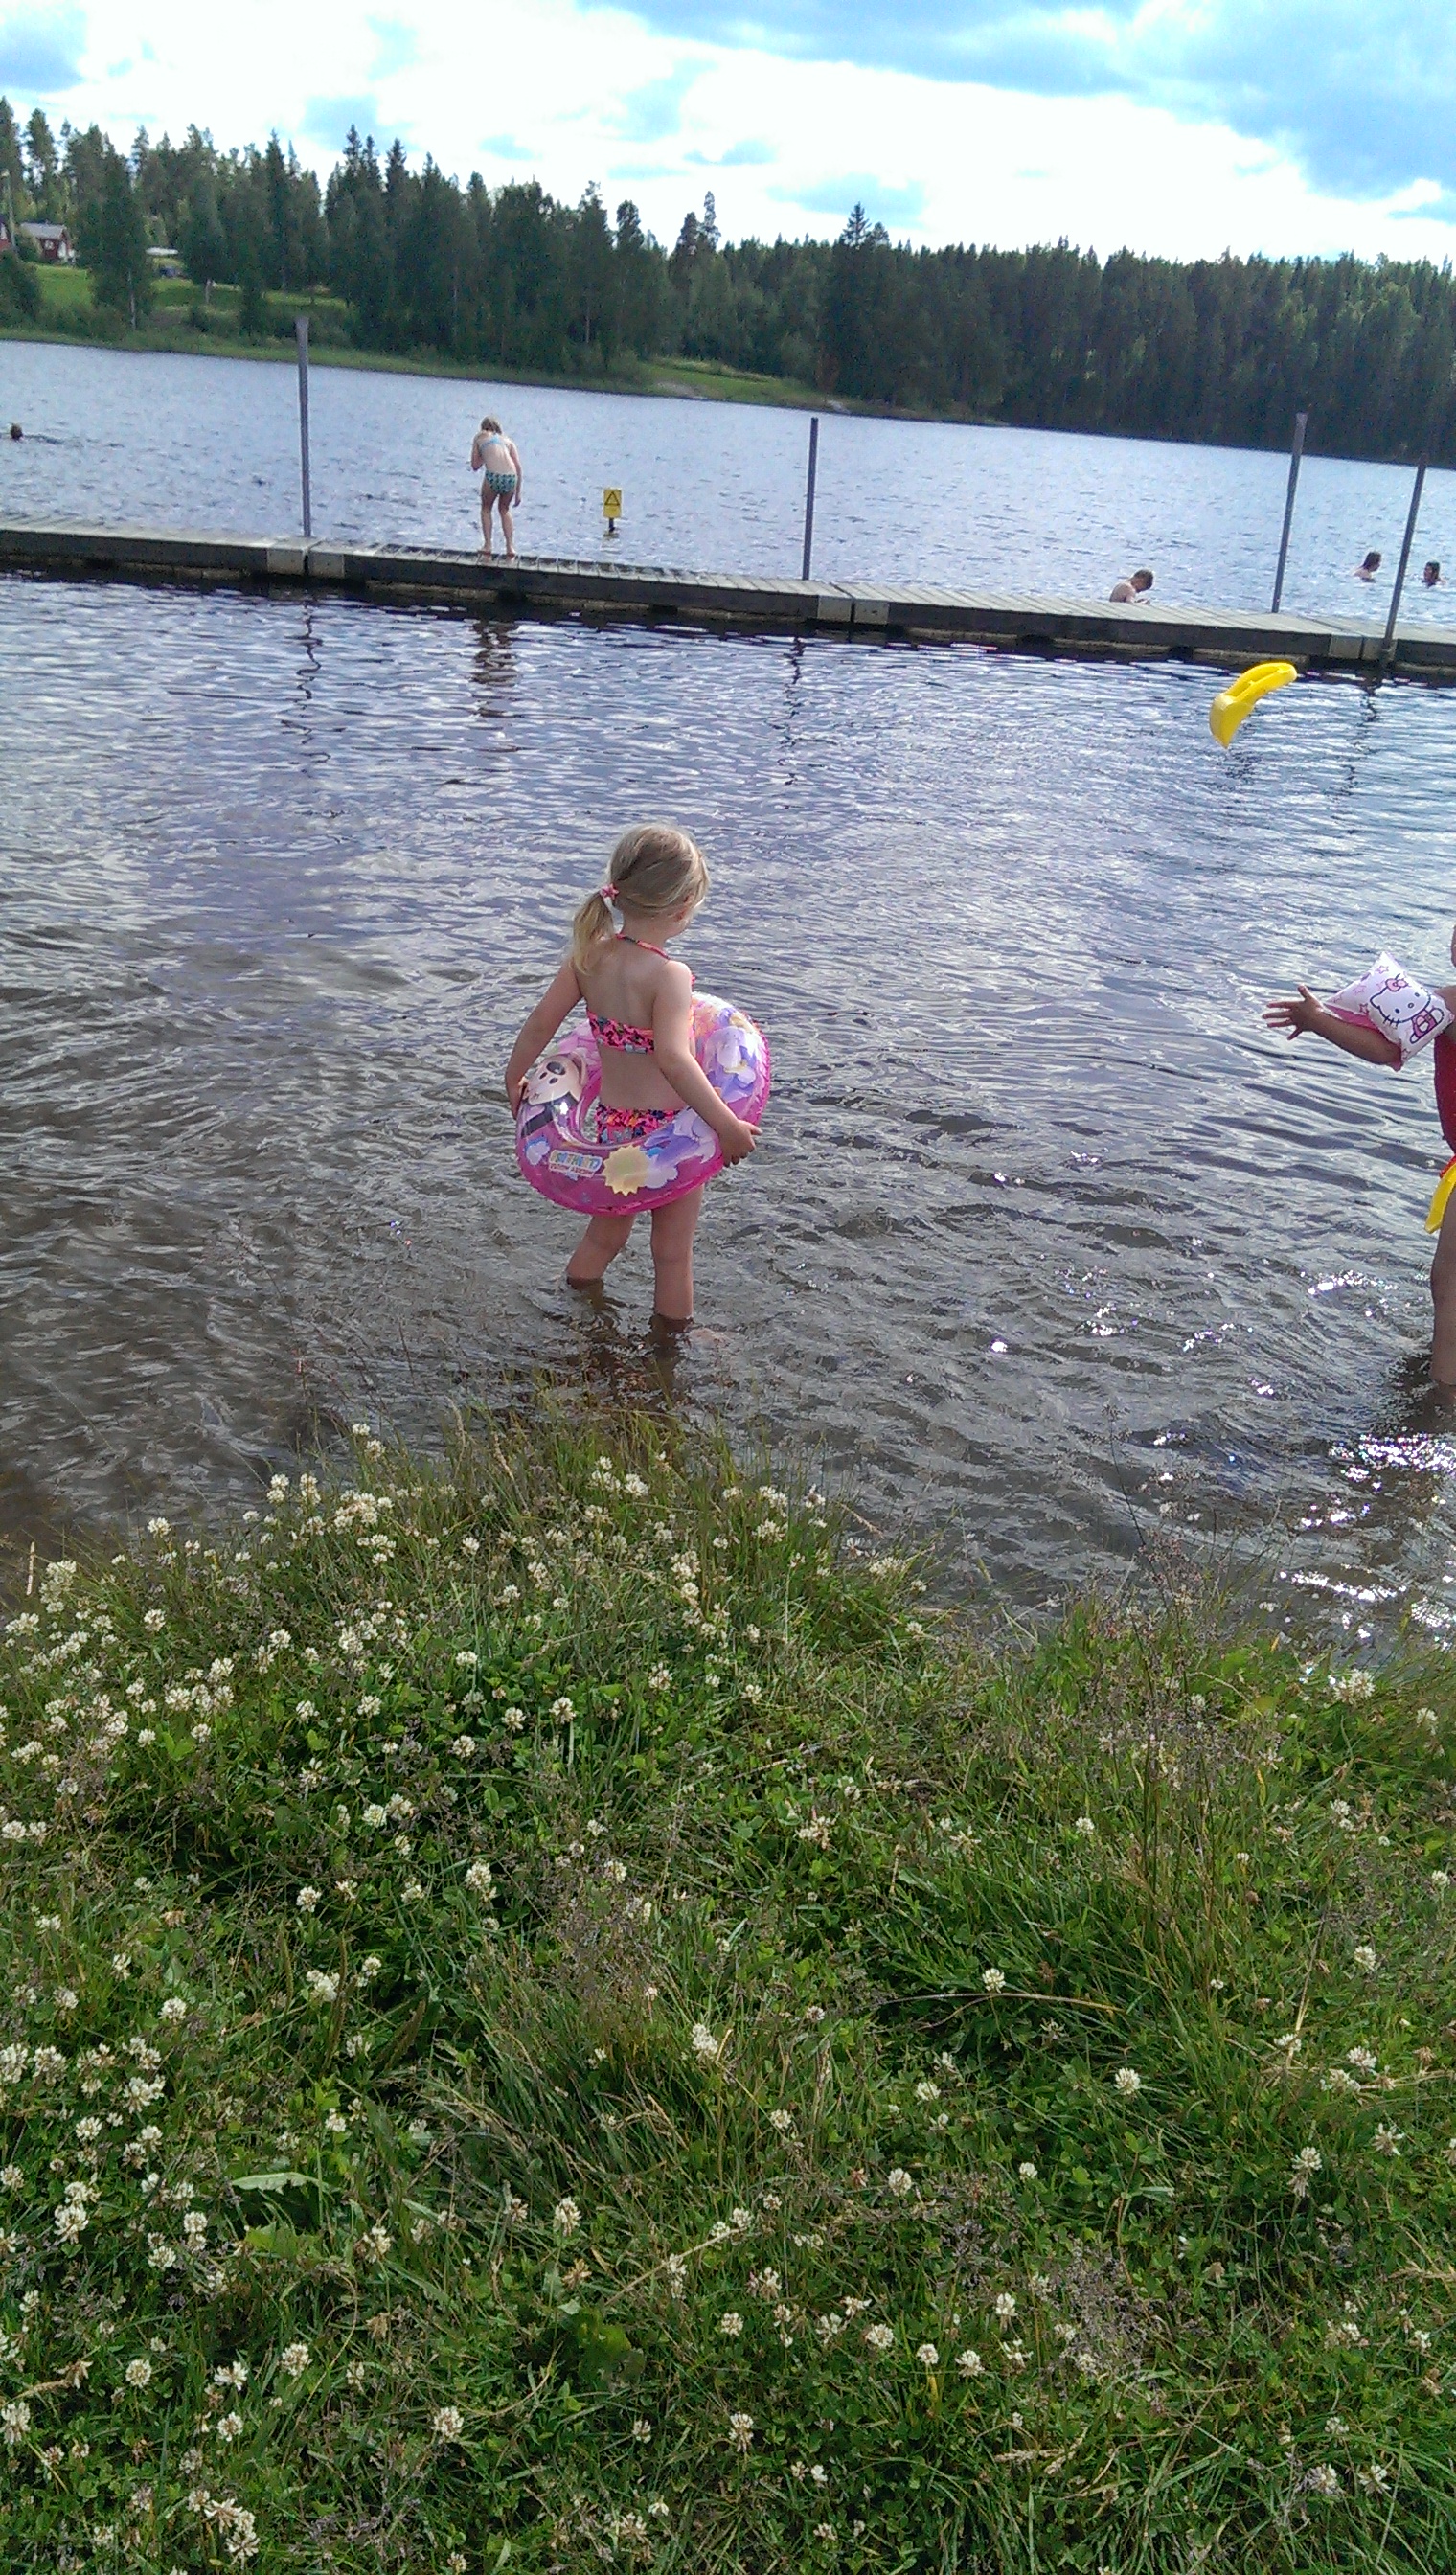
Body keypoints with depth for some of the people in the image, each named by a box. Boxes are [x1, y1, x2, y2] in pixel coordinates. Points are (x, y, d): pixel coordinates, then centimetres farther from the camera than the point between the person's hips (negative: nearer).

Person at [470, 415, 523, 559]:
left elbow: (474, 466, 21)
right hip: (511, 477, 3)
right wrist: (518, 492, 18)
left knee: (486, 509, 25)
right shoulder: (508, 440, 26)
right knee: (505, 510, 28)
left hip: (493, 476, -3)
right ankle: (510, 546, 16)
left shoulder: (479, 437, 21)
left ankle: (488, 545, 15)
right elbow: (518, 467, 14)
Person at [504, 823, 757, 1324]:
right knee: (673, 1252, 14)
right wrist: (727, 1126, -34)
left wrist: (515, 1079, 18)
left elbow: (540, 1023, 2)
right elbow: (674, 1060, -38)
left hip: (610, 1122, 6)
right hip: (668, 1129, -6)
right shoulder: (669, 976, -25)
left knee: (603, 1236, 27)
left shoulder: (590, 954, -6)